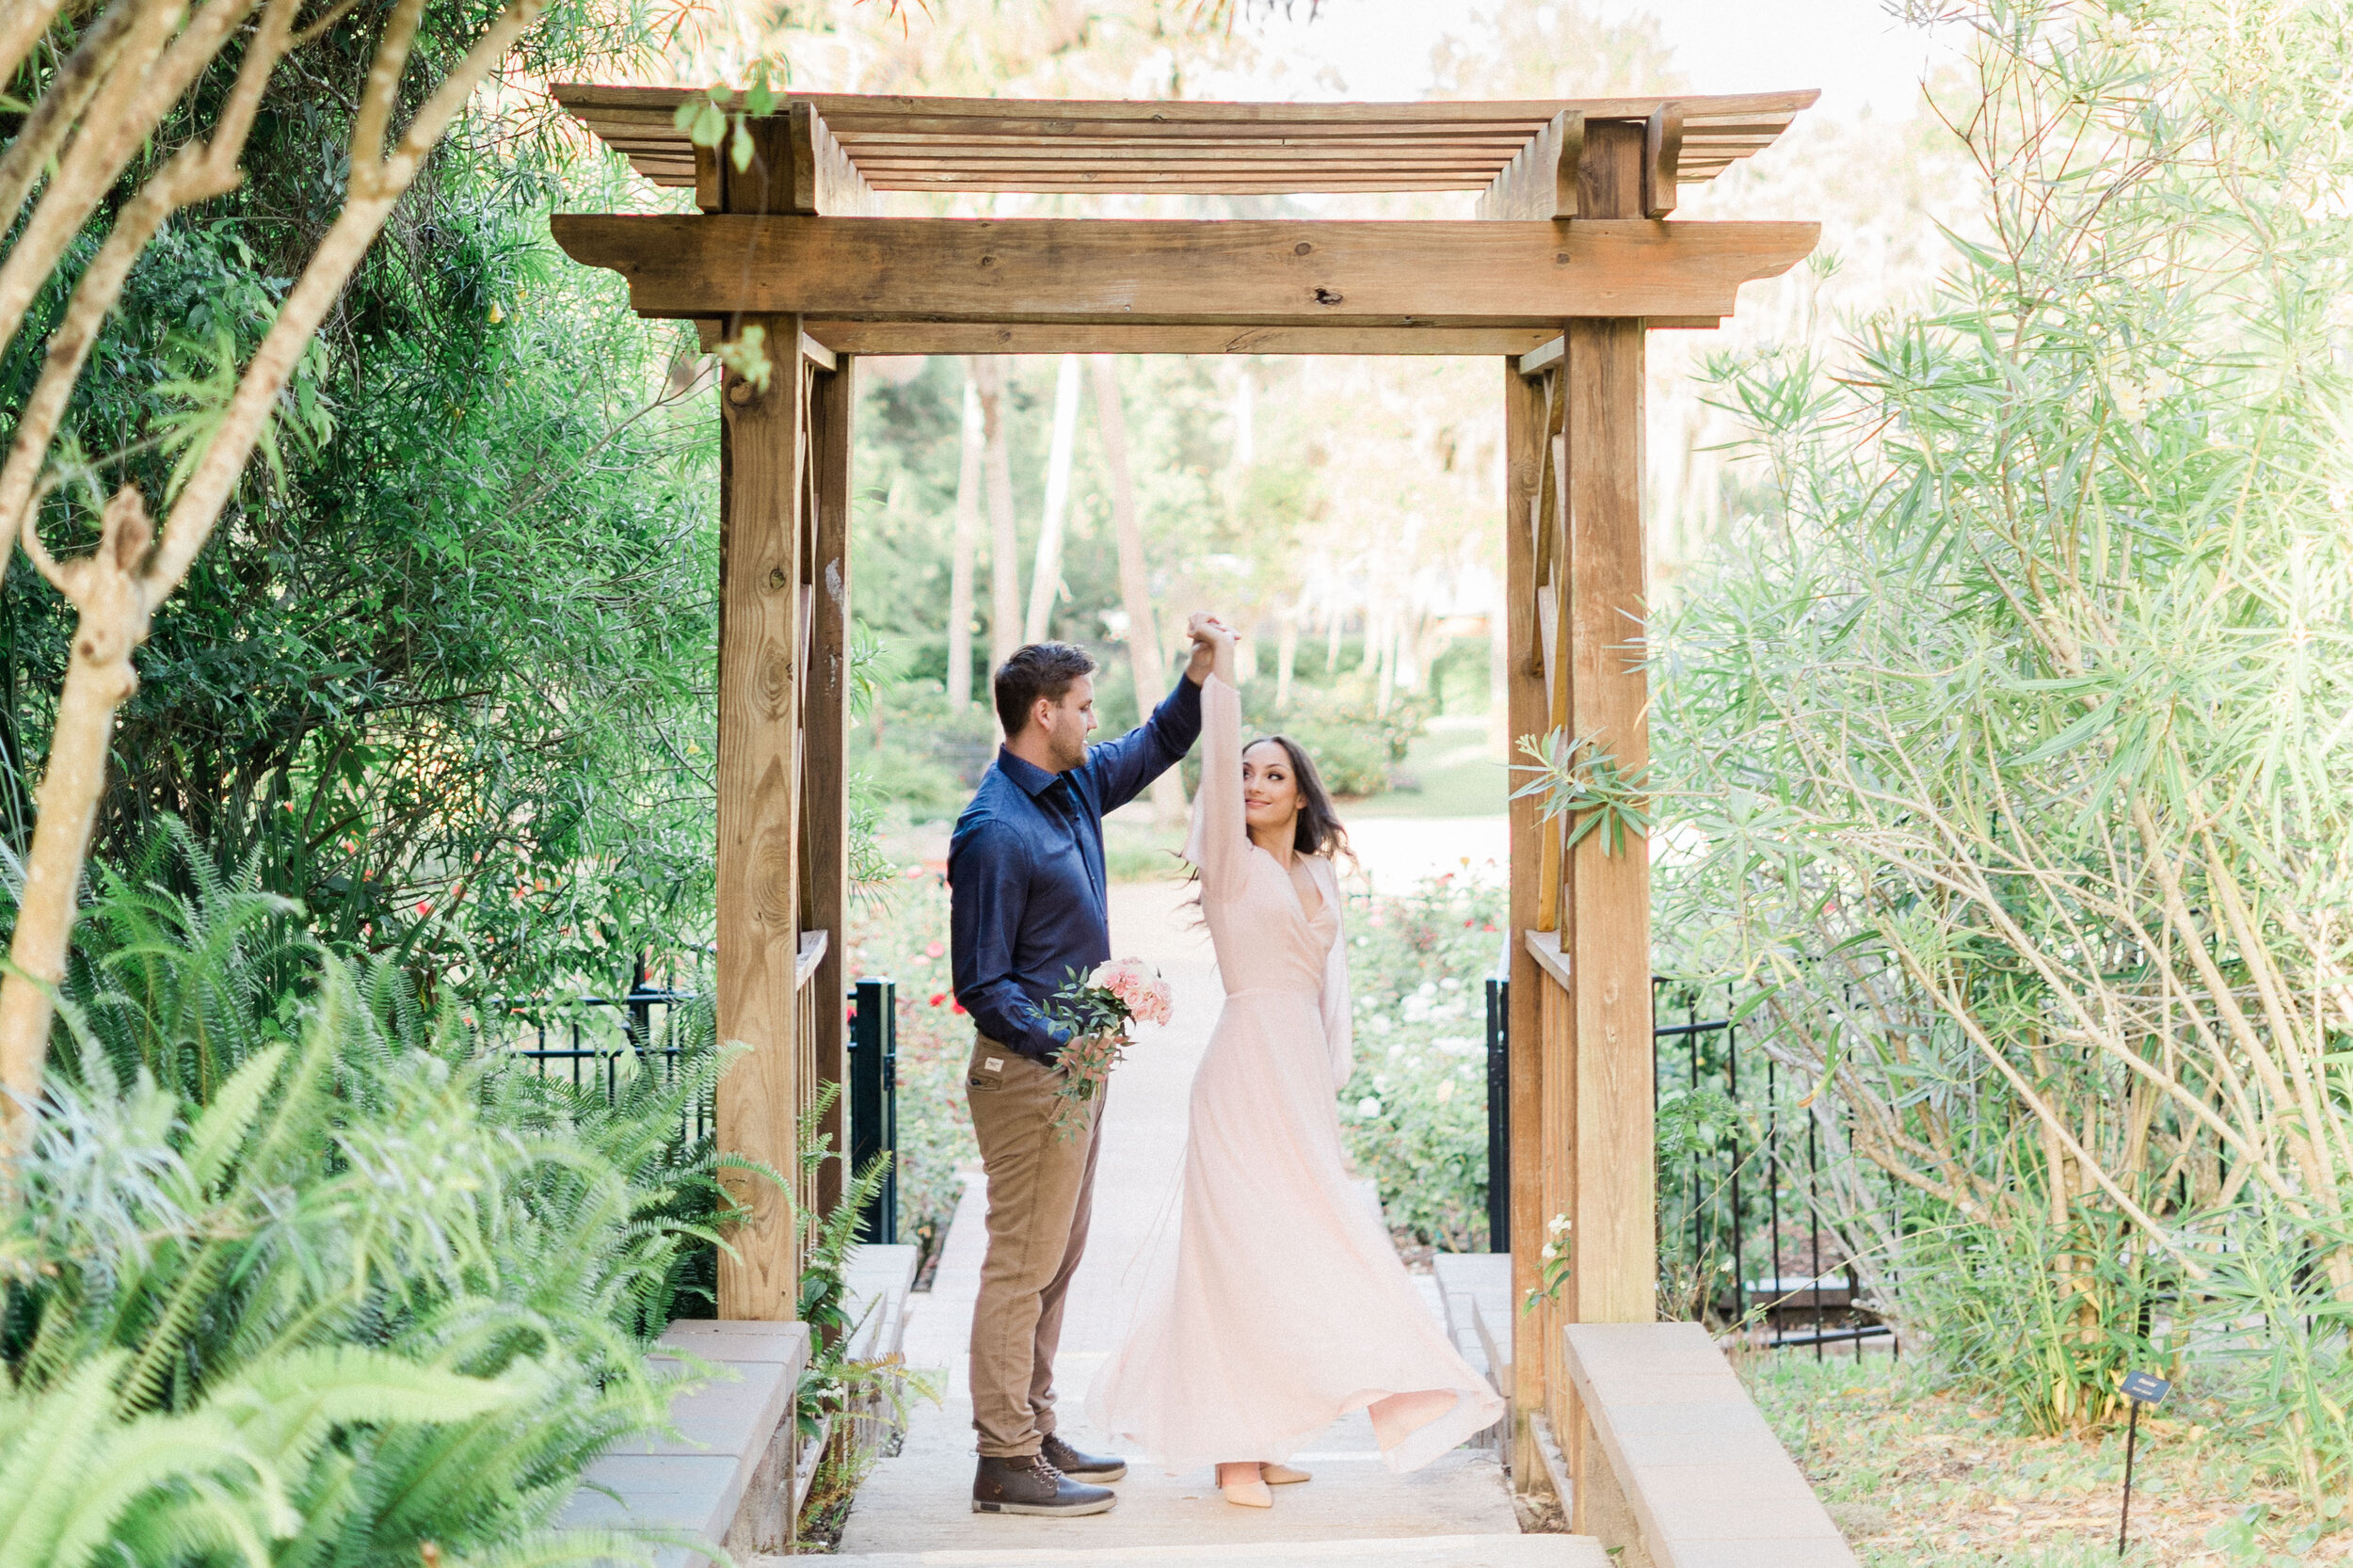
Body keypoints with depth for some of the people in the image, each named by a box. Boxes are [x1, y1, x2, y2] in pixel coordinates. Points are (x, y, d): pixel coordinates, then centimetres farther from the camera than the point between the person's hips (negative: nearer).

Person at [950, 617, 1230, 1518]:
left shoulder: (1076, 786, 8)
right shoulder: (994, 832, -19)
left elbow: (1156, 747, 26)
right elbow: (982, 983, -19)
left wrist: (1199, 672, 10)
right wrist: (1061, 1044, -29)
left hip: (1075, 1062, 10)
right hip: (1028, 1071, -10)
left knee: (1057, 1257, 15)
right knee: (1023, 1262, -5)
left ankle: (1034, 1434, 24)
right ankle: (1006, 1463, 1)